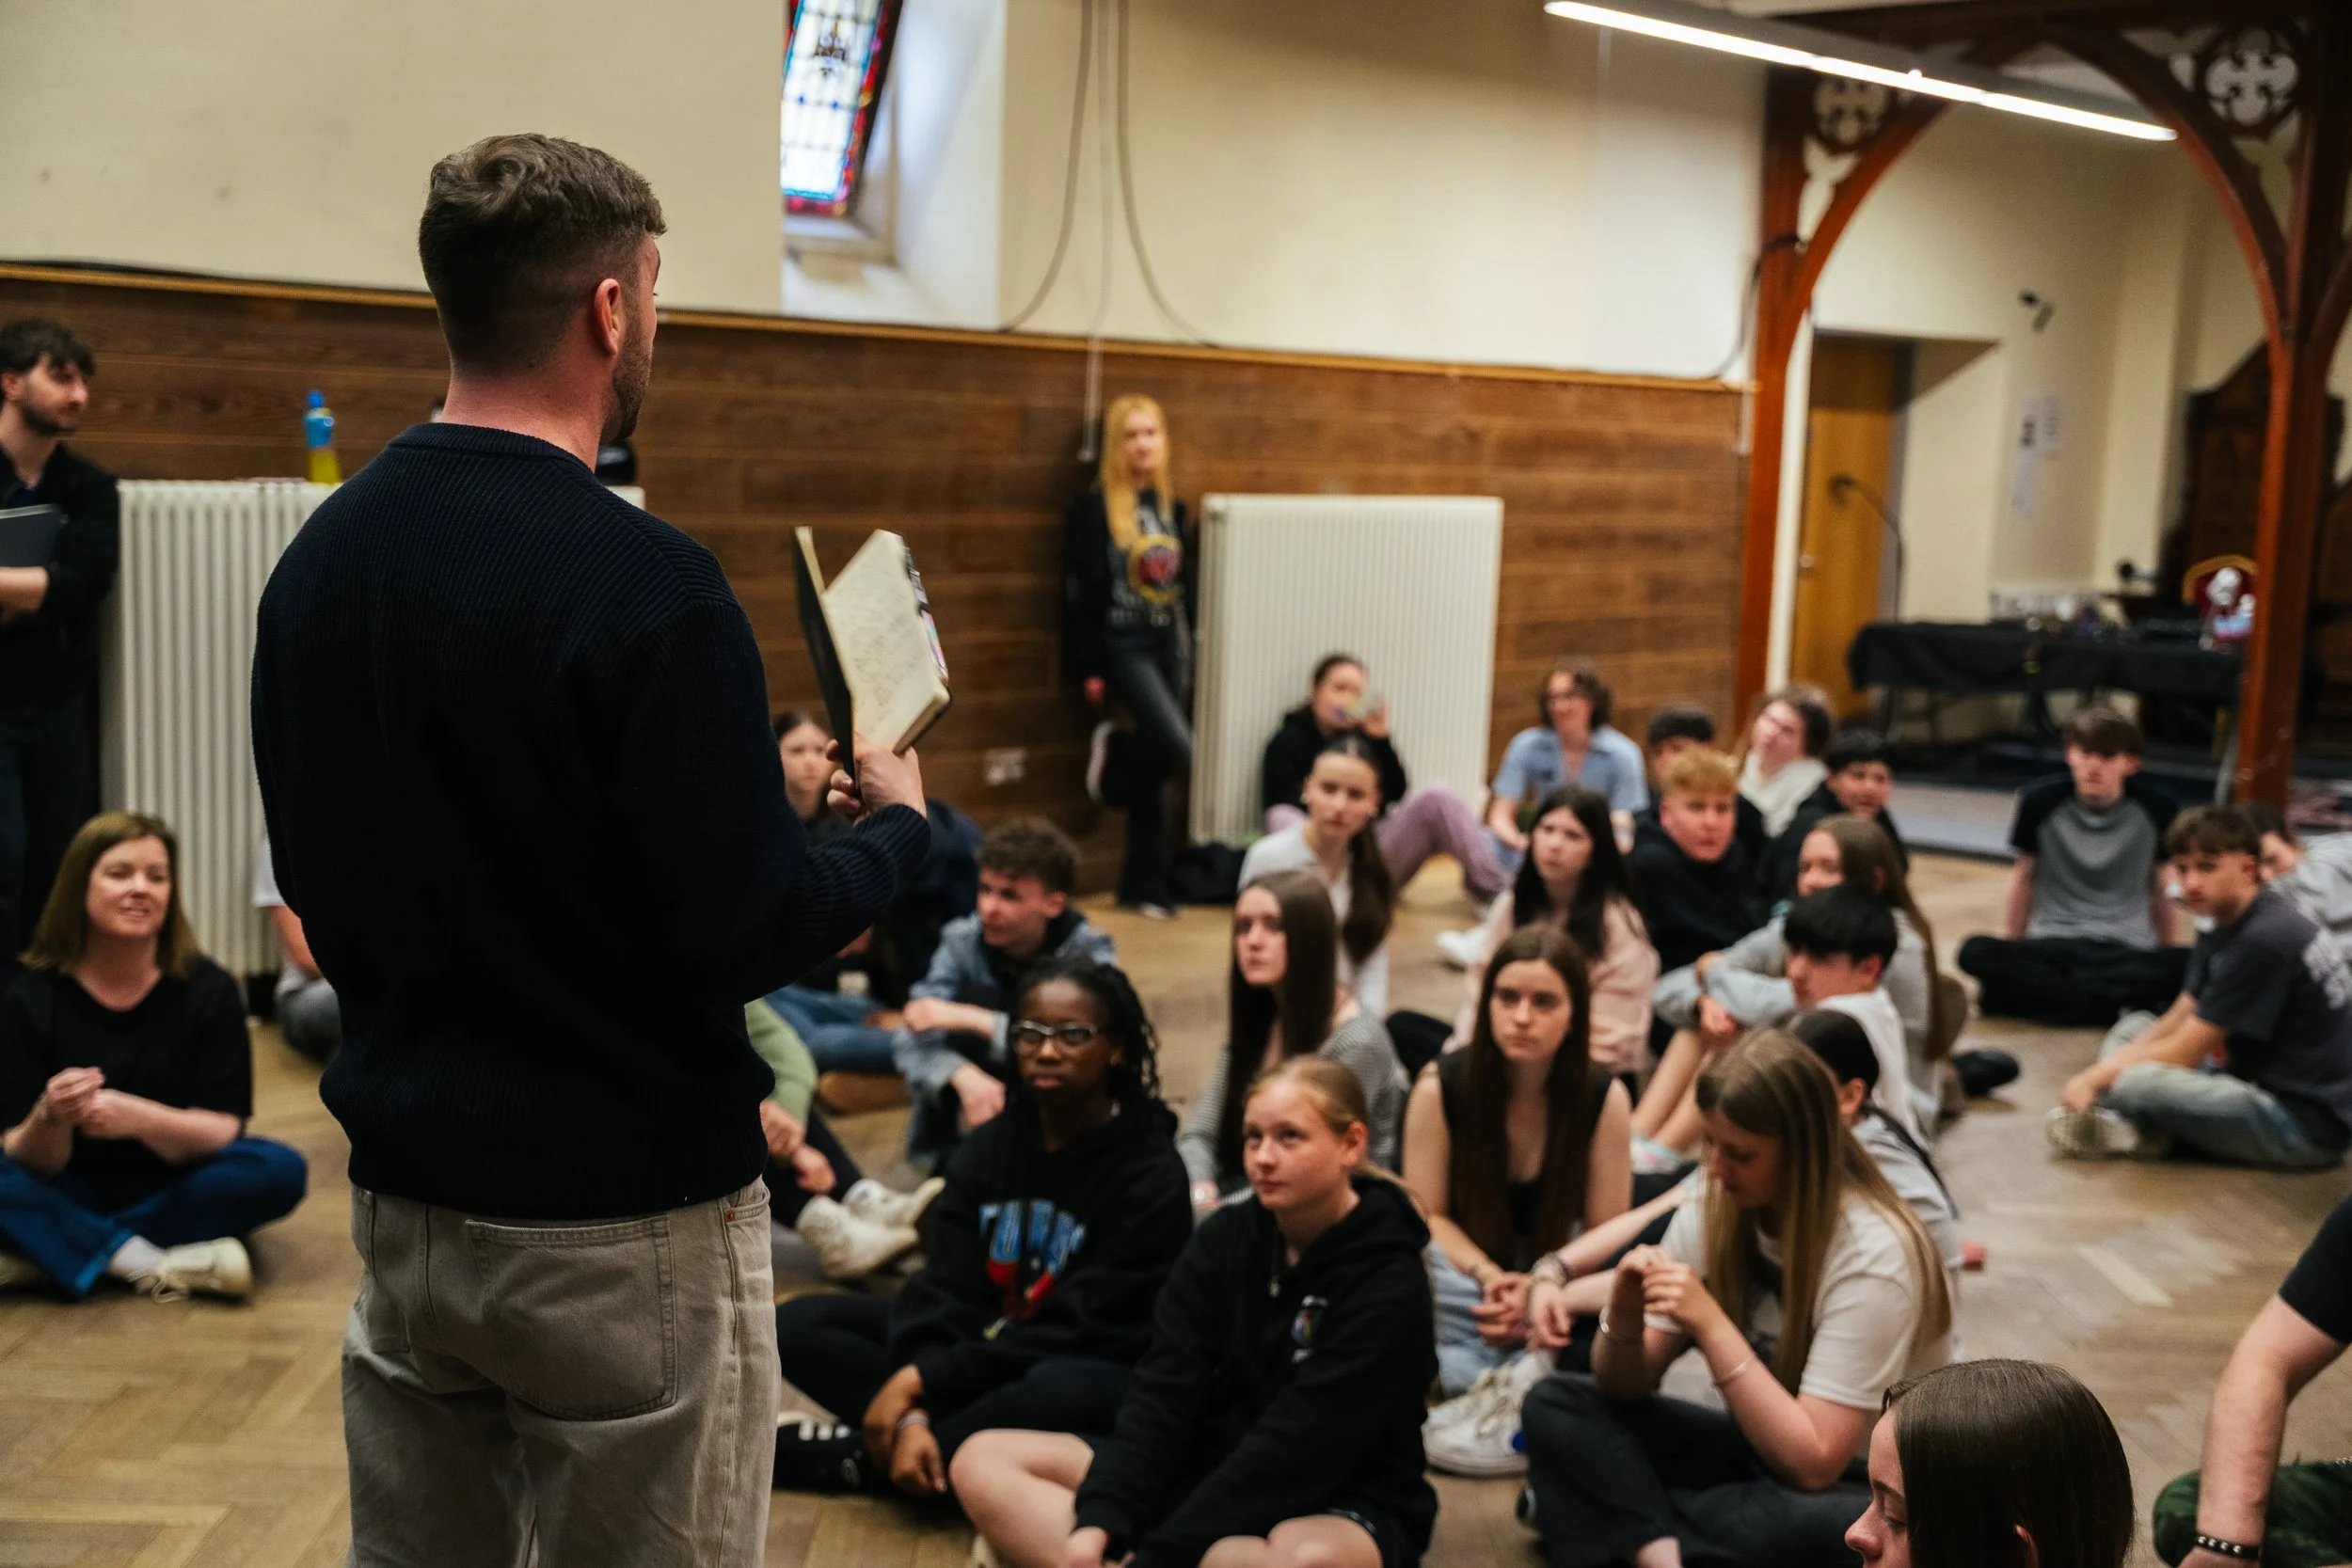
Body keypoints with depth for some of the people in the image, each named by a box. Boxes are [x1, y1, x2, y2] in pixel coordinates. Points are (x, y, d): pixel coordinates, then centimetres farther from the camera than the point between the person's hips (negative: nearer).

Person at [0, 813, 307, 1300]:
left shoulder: (208, 989, -10)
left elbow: (222, 1132, -14)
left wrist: (141, 1119, -34)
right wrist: (50, 1118, -36)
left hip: (174, 1189, 1)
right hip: (74, 1195, -1)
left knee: (279, 1171, -28)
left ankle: (58, 1253, -22)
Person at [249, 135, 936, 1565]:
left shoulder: (319, 557, 2)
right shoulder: (641, 584, -20)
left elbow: (309, 875, 11)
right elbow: (750, 934, -19)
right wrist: (897, 826, -2)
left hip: (402, 1192, 7)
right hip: (622, 1219, -7)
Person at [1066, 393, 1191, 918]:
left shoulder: (1171, 505, 10)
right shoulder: (1092, 509, -8)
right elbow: (1080, 592, -9)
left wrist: (1187, 654, 12)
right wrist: (1089, 669, -12)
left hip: (1168, 645, 6)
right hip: (1122, 645, -6)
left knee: (1159, 764, 8)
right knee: (1176, 748, -22)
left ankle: (1145, 884, 17)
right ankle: (1111, 755, 11)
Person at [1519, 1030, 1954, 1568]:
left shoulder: (1872, 1255, -23)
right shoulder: (1714, 1207, -7)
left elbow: (1814, 1463, -27)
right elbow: (1627, 1387, -1)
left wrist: (1711, 1326, -32)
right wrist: (1624, 1320, -24)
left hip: (1858, 1488, -6)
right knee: (1553, 1405, -10)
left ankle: (1622, 1513, -17)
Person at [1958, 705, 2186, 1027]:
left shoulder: (2155, 809, -2)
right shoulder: (2041, 802, -3)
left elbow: (2158, 886, 12)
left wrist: (2166, 956, 17)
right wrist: (2013, 959, 14)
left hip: (2128, 951, 1)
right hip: (2054, 943, -1)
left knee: (2189, 965, -32)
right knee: (1975, 953, -30)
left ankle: (2034, 992, -29)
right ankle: (2118, 1005, -31)